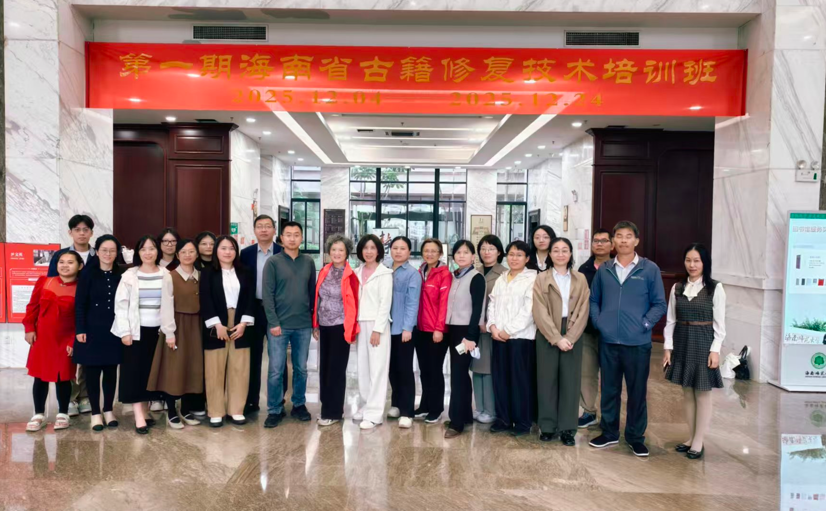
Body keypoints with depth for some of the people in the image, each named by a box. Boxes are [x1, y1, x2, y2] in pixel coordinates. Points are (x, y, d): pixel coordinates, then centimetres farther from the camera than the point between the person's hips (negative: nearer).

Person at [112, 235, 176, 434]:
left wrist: (170, 331, 1)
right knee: (135, 371, -2)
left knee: (151, 371, 8)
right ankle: (139, 417, -1)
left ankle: (143, 410, 20)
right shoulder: (129, 275, -3)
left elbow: (169, 304, 4)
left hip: (157, 330, 2)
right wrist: (125, 331, -10)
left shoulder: (165, 275, 2)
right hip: (136, 330, -2)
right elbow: (121, 304, -4)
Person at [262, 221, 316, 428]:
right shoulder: (273, 262, -3)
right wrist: (273, 322, -12)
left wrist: (314, 318, 8)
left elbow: (313, 291, 10)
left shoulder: (308, 262, 6)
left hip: (303, 325, 3)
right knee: (276, 370, 2)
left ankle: (299, 405, 27)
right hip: (279, 325, -3)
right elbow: (267, 294, -6)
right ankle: (275, 410, 15)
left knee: (301, 368, 12)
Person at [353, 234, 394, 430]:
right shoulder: (357, 272, 11)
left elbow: (385, 303, -10)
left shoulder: (385, 273, -5)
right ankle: (364, 407, 21)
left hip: (377, 325, -5)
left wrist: (377, 329, -14)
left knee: (377, 369, -4)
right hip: (360, 324, 5)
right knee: (363, 368, 10)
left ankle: (374, 413, -1)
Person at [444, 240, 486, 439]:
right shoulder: (453, 277, 11)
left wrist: (470, 336, -18)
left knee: (458, 374, -8)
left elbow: (477, 309, -13)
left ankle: (456, 422, -3)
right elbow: (449, 304, 12)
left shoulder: (476, 278, -8)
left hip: (466, 331, -7)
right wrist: (445, 328, 6)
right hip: (452, 329, 7)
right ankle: (466, 414, 23)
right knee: (460, 373, 12)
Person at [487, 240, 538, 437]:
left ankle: (522, 422, 10)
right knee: (500, 378, 8)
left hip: (521, 336, -5)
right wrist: (492, 326, -3)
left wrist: (509, 330, -13)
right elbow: (492, 303, 13)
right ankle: (503, 419, 19)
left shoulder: (532, 278, -3)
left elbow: (529, 309, -12)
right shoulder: (500, 279, 17)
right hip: (498, 336, 6)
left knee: (520, 379, -1)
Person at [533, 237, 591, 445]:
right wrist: (557, 338, -14)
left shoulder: (580, 279, 7)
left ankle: (567, 428, 12)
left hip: (572, 336, 1)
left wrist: (569, 337, -11)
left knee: (570, 381, 3)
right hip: (547, 336, -1)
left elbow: (583, 310, 0)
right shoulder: (541, 279, 2)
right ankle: (547, 426, 14)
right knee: (547, 380, 3)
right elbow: (540, 312, -6)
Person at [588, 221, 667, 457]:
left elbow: (659, 304, 1)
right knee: (609, 389, 12)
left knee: (637, 391, 7)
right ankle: (609, 433, 27)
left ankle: (636, 437, 22)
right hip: (608, 341, 2)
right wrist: (598, 321, -1)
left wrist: (645, 324, -10)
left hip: (638, 342, -2)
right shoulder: (604, 270, 7)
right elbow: (594, 299, 13)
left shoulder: (650, 269, -1)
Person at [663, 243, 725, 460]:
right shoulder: (677, 288, 4)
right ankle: (691, 437, 24)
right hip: (682, 344, 4)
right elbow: (671, 320, 5)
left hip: (703, 344, -4)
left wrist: (715, 350, -10)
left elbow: (719, 323, -5)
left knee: (702, 393, 4)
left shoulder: (715, 288, -5)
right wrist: (668, 347, 1)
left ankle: (699, 442, 14)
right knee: (687, 392, 11)